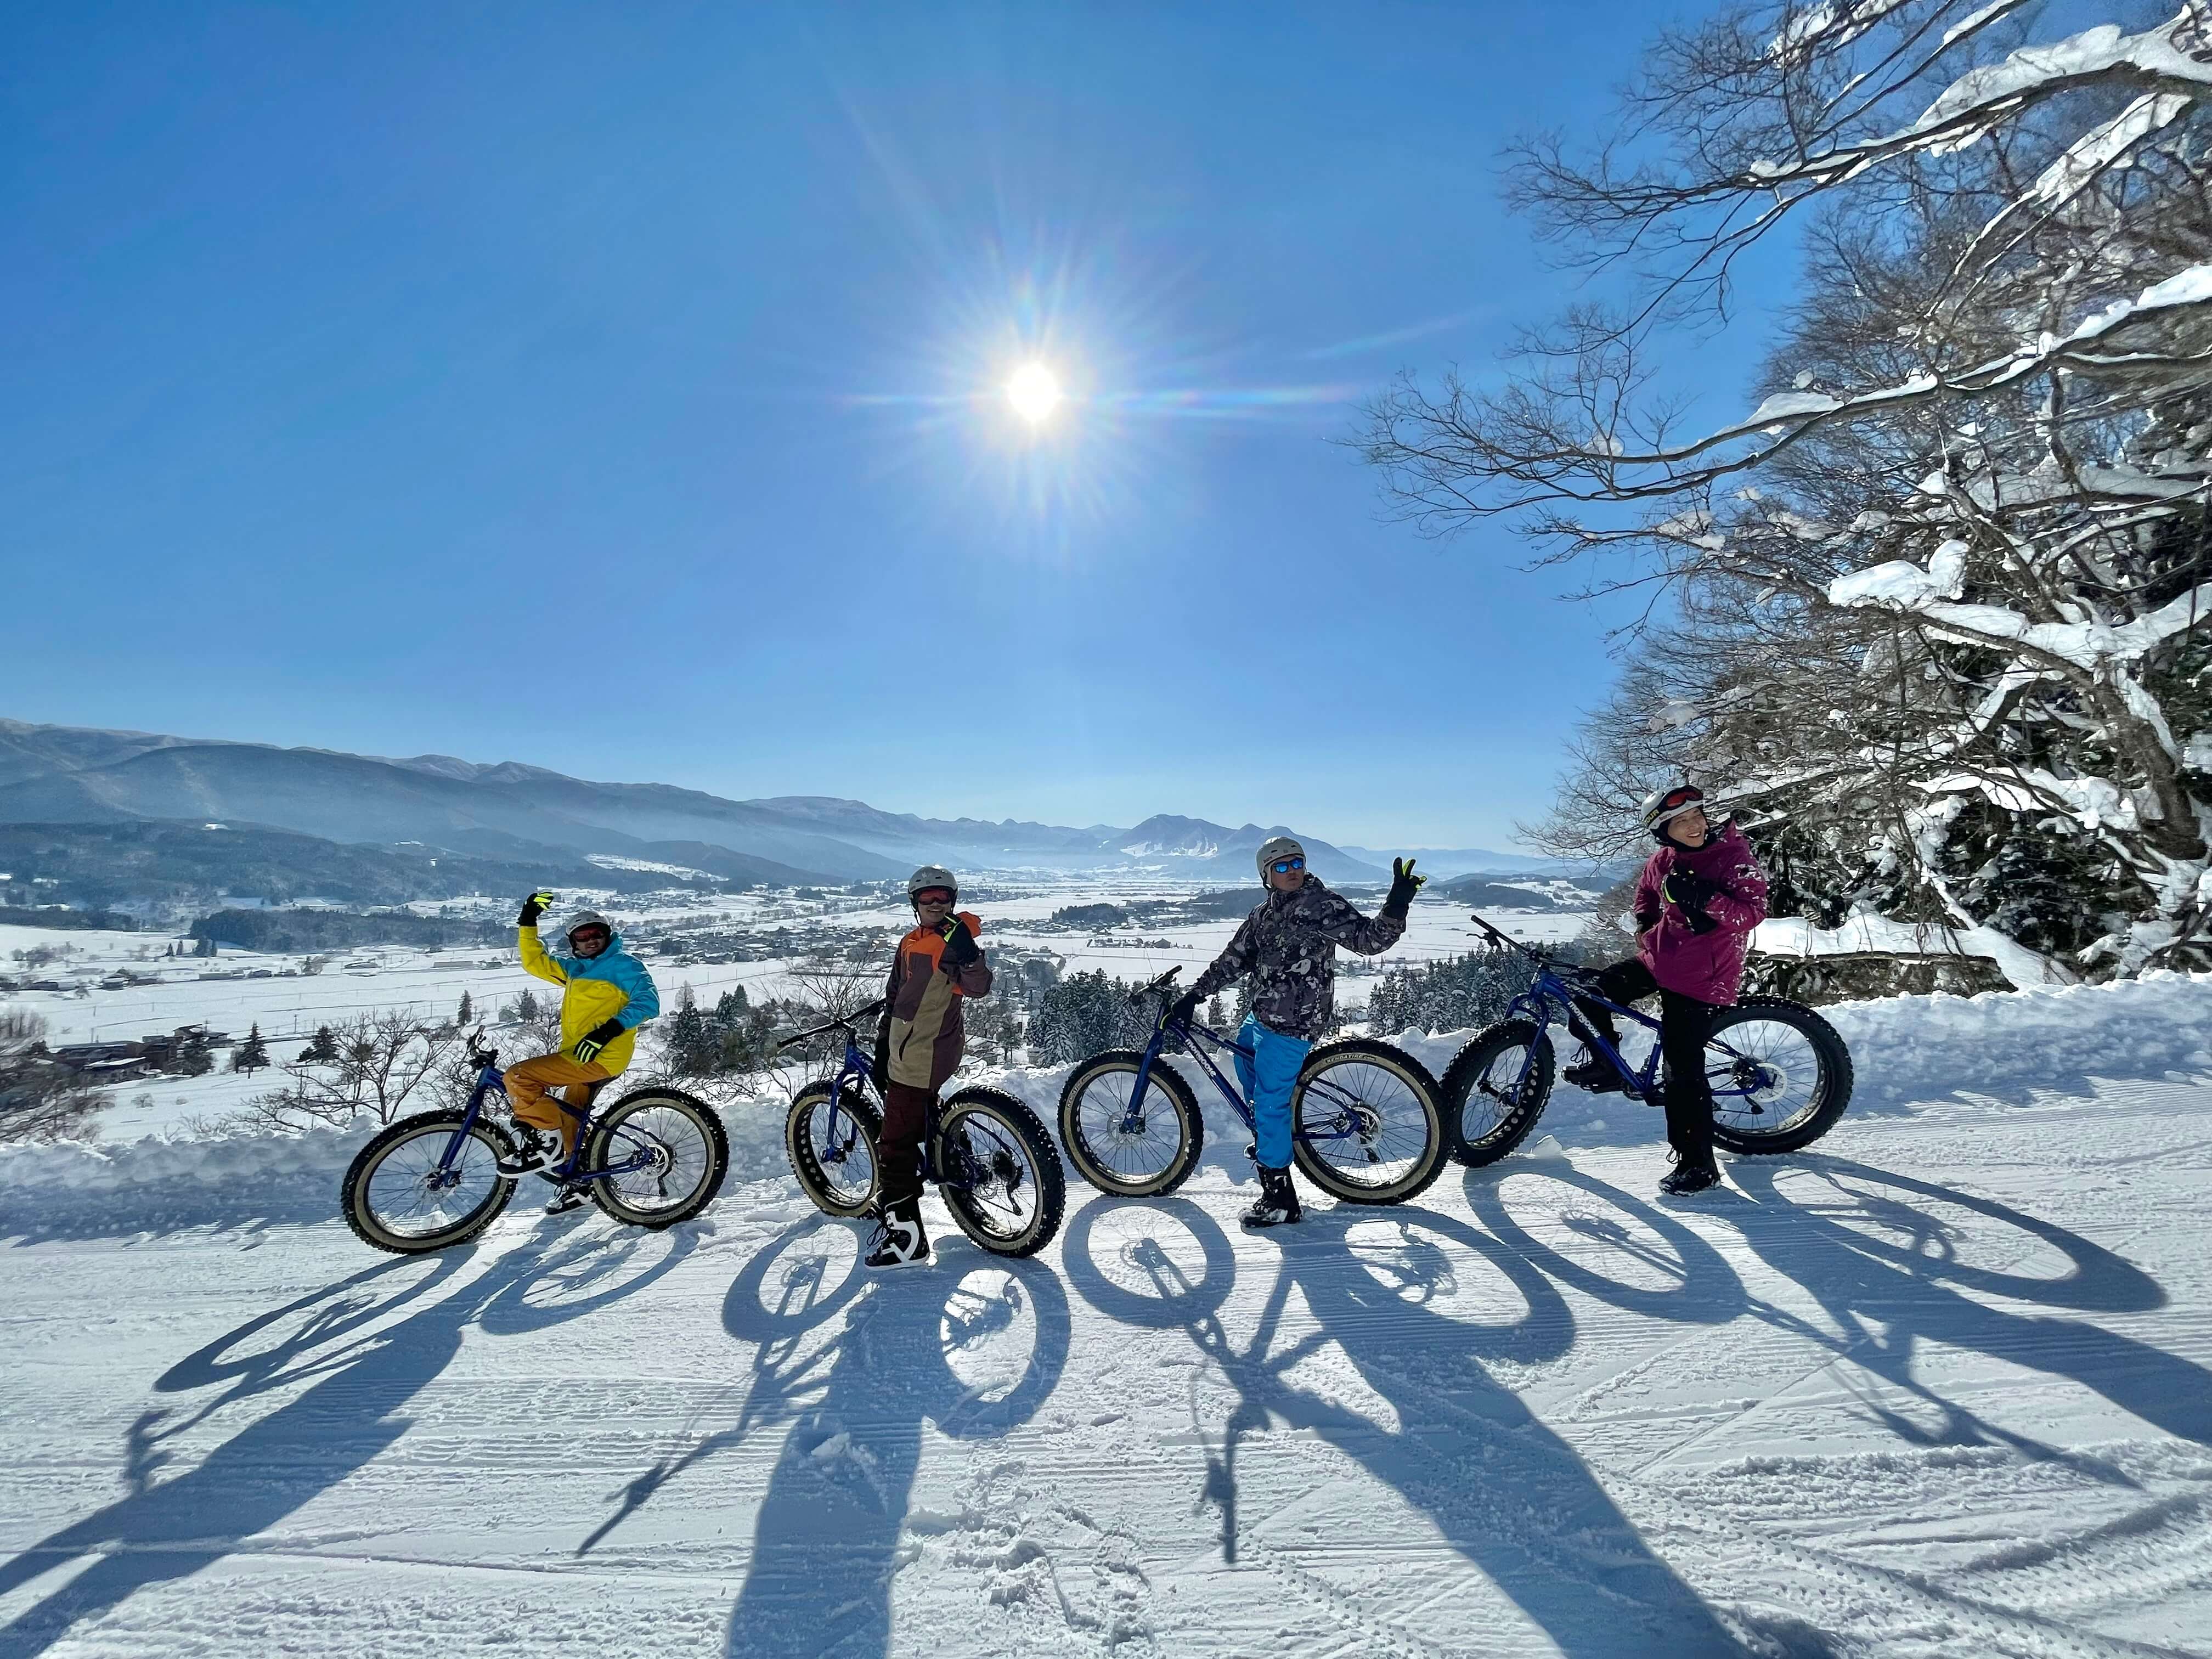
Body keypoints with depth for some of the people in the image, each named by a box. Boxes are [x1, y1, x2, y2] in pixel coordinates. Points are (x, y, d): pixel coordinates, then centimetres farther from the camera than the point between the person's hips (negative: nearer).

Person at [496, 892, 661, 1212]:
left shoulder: (622, 963, -6)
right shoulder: (574, 968, 18)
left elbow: (648, 1001, -18)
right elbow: (535, 962, 24)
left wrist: (610, 1029, -29)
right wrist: (527, 923, 14)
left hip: (601, 1055, -9)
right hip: (582, 1055, 9)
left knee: (518, 1078, -16)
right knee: (570, 1121, 21)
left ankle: (547, 1145, -7)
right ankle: (575, 1183, 39)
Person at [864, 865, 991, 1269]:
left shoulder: (954, 940, -12)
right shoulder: (910, 944, 13)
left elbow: (978, 987, -27)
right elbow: (894, 999, 19)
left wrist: (968, 952, -43)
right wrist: (882, 1047, 19)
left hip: (923, 1058, -9)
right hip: (905, 1053, 9)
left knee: (896, 1145, -7)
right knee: (921, 1126, 25)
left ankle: (906, 1238, 1)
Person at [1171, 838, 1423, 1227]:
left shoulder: (1324, 905, -12)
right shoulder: (1264, 914, 9)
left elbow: (1369, 939, -21)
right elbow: (1234, 960, 11)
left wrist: (1397, 905, -38)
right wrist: (1193, 995, 7)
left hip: (1293, 1023, -9)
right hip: (1261, 1016, 9)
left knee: (1270, 1102, -7)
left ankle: (1280, 1197, 7)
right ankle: (1266, 1137, 50)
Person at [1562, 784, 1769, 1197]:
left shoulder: (1733, 856, -12)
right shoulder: (1662, 860, 4)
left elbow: (1752, 913, -20)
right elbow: (1646, 891, 25)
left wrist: (1705, 898, -34)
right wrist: (1644, 922, 10)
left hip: (1700, 977, -6)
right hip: (1659, 958, 6)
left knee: (1683, 1073, -5)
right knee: (1588, 994, -4)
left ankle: (1698, 1165, 9)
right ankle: (1603, 1063, 22)